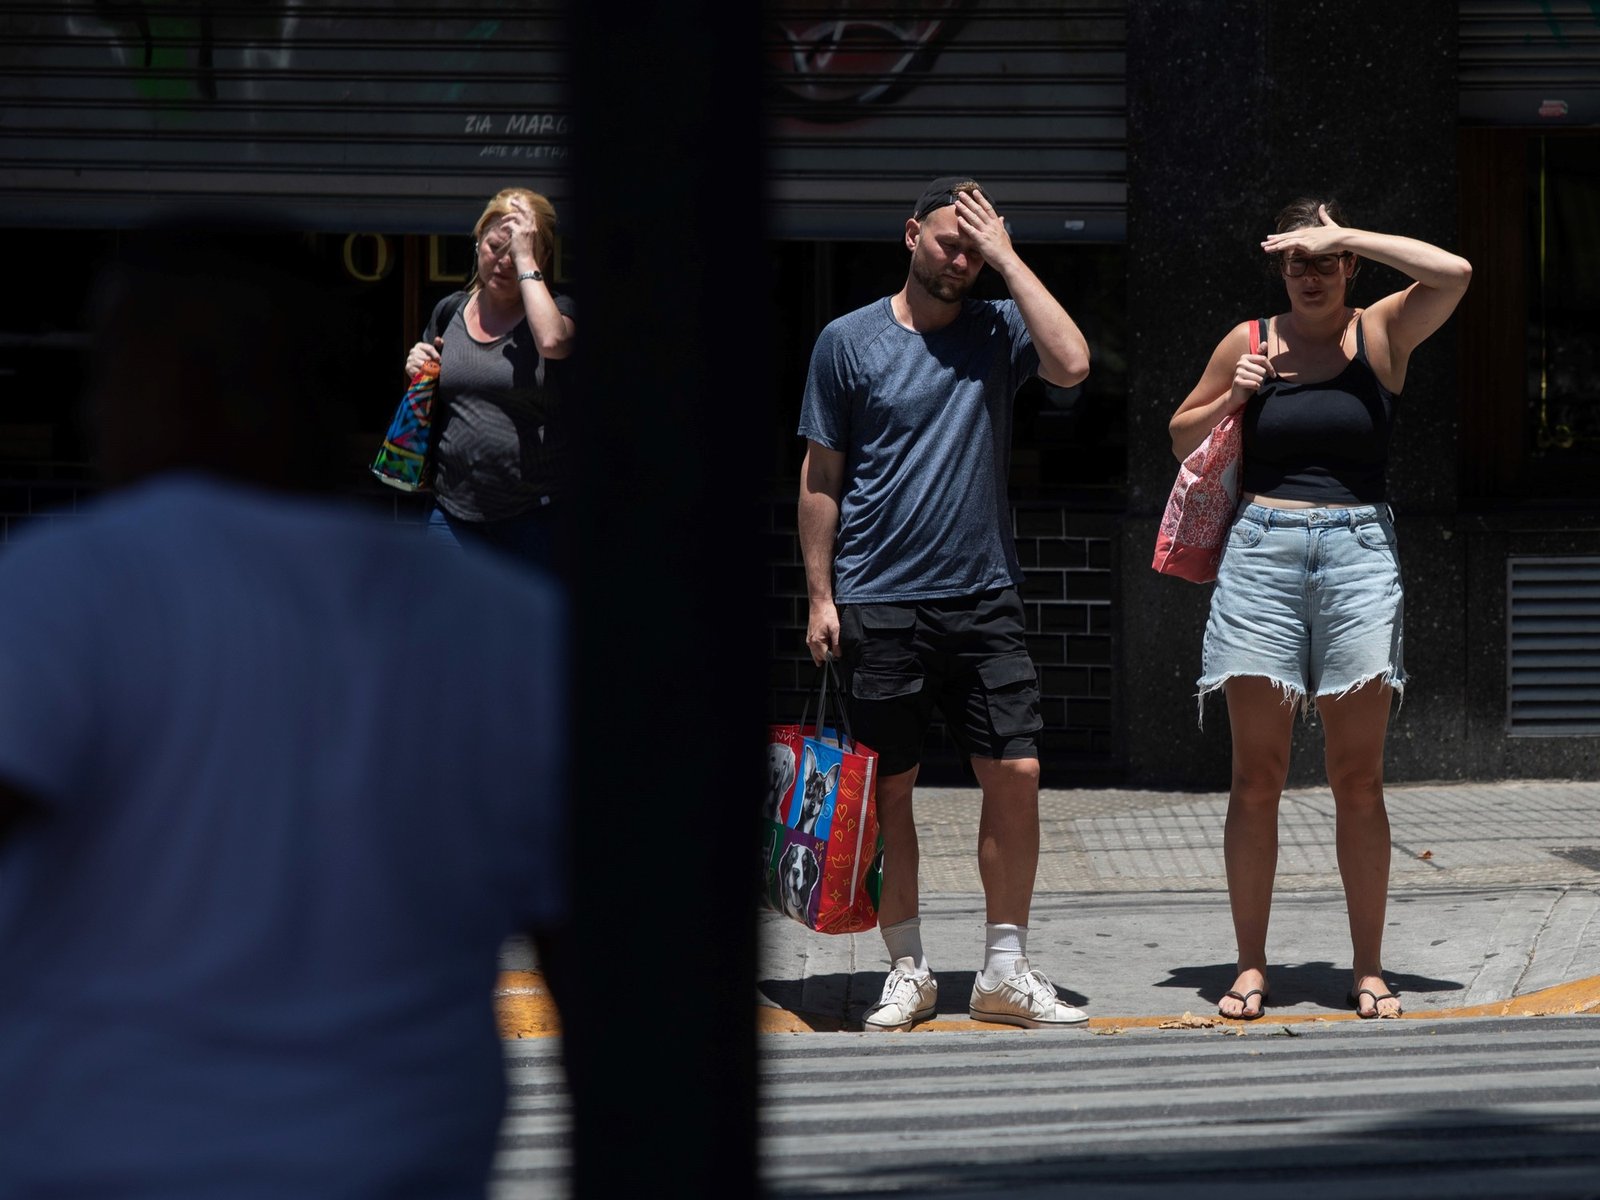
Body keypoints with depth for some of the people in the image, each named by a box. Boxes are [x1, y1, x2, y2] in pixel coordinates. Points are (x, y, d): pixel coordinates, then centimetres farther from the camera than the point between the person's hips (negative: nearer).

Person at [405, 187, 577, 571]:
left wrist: (525, 260, -17)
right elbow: (427, 405, 24)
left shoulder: (555, 309, -1)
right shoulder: (450, 312, 12)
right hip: (455, 512, 4)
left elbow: (553, 341, -27)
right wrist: (417, 373, 1)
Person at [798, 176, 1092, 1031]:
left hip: (984, 597, 2)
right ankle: (907, 973, 14)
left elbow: (1071, 364, -16)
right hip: (879, 603, -2)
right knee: (887, 790, 3)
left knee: (1016, 775, -3)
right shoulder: (850, 341, 1)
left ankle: (1005, 972, 7)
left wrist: (1006, 258, -10)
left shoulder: (998, 332, 6)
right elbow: (821, 477, 4)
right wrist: (820, 595, -2)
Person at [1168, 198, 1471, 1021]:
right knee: (1256, 775, -1)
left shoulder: (1383, 333, 5)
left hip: (1359, 553, -1)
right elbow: (1182, 437, 20)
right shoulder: (1250, 342, 9)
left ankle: (1367, 968, 6)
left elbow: (1454, 273, -14)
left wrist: (1348, 238, -9)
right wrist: (1230, 399, 0)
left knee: (1358, 778, 0)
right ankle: (1250, 965, 4)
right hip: (1262, 553, 1)